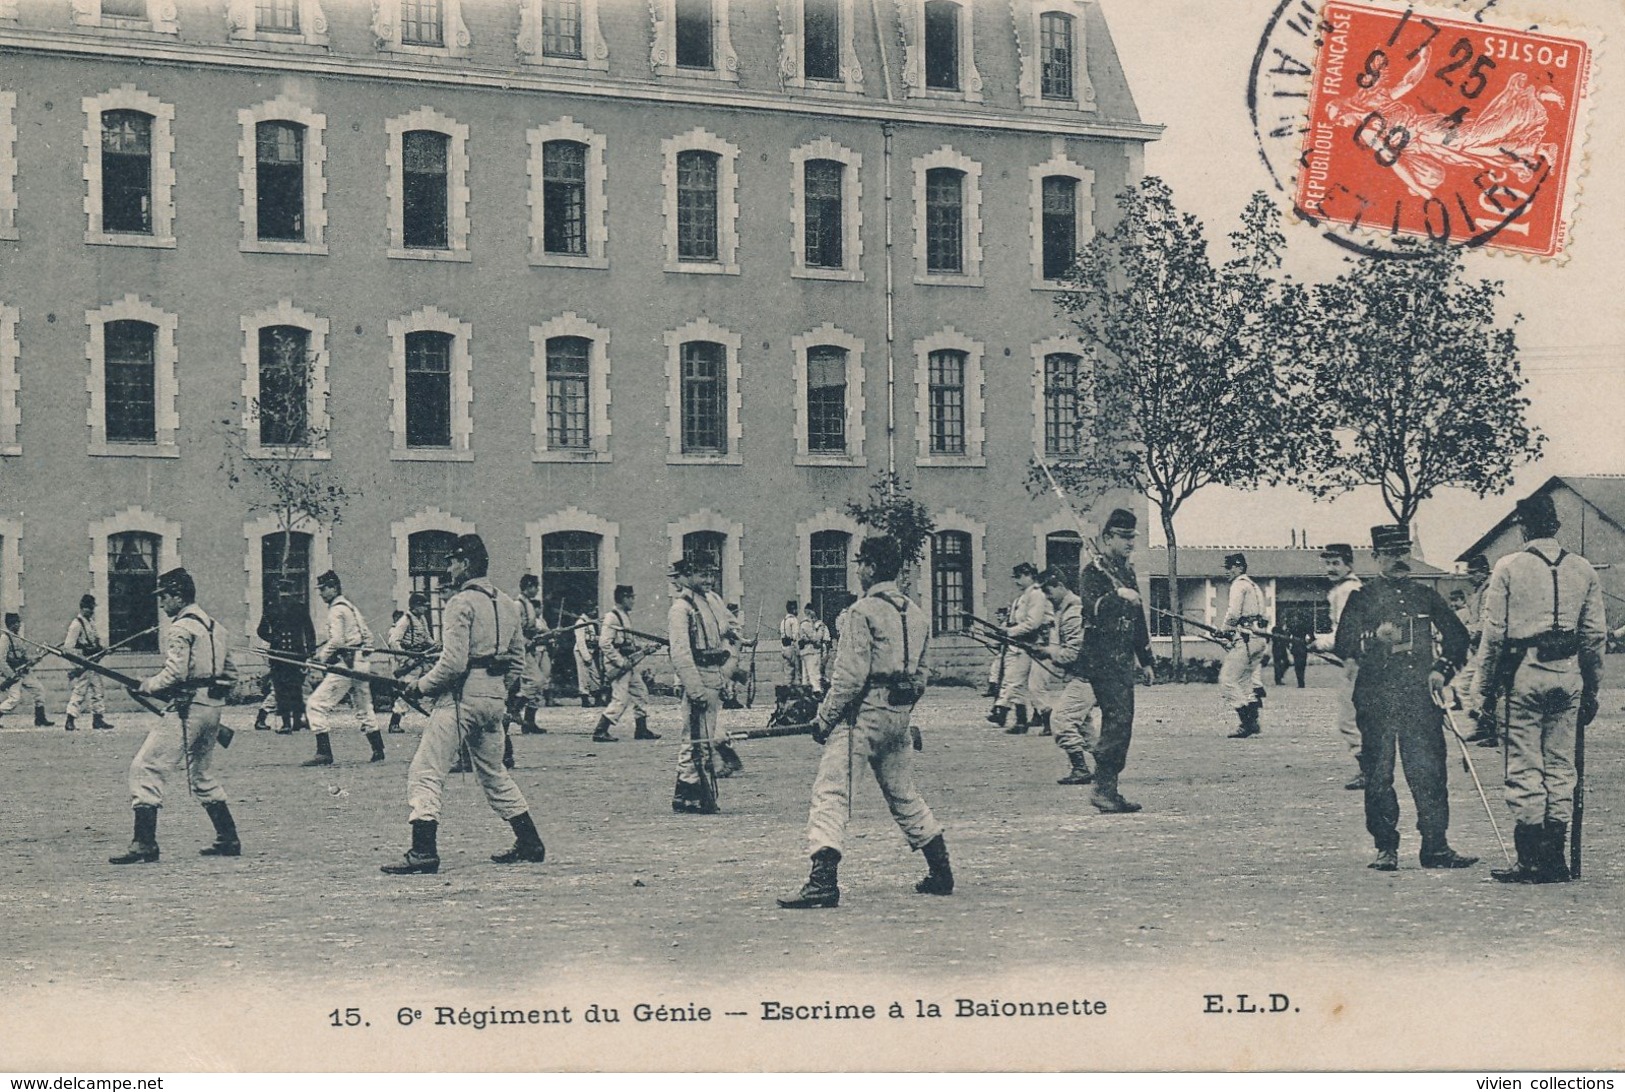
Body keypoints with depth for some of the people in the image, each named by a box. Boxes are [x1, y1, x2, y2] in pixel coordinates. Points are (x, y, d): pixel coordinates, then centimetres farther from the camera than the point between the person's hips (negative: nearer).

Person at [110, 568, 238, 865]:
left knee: (146, 768, -8)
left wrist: (149, 685, -4)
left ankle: (144, 843, -15)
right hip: (213, 706, 9)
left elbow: (174, 674, -19)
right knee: (202, 776, 21)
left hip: (187, 707, -9)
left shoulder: (181, 628, -10)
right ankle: (228, 839, 21)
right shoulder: (215, 626, 16)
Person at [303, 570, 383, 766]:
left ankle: (324, 753, -16)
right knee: (363, 708, 19)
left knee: (317, 704, -10)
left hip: (345, 662, -10)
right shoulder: (350, 607, 18)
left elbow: (337, 641, -19)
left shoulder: (337, 609, -9)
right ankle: (378, 751, 21)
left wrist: (322, 656, -4)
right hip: (359, 664, 10)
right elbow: (368, 636, 20)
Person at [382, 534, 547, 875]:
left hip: (461, 697, -8)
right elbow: (518, 661, 16)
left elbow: (453, 662, -18)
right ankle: (529, 844, 22)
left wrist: (422, 685, -6)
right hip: (496, 698, 8)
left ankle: (423, 851, -17)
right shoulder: (508, 605, 13)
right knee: (494, 774, 21)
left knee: (425, 772, -7)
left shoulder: (460, 603, -11)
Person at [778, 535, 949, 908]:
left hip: (864, 710, -8)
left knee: (830, 792, -12)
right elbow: (920, 675, 17)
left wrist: (825, 718, -9)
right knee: (903, 793, 21)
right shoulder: (917, 613, 13)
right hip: (899, 713, 8)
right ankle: (941, 871, 26)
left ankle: (823, 880, -25)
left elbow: (851, 675, -15)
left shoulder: (865, 610, -10)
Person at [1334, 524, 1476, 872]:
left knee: (1430, 772, -3)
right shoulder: (1362, 599, 7)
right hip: (1376, 698, -2)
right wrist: (1375, 638, -19)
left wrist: (1443, 670, 3)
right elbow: (1343, 646, -1)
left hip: (1422, 698, 2)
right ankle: (1386, 849, 6)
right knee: (1379, 775, -1)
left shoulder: (1427, 597, 15)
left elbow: (1458, 637, 19)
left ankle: (1436, 847, 0)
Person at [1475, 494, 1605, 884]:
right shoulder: (1583, 570, 7)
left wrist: (1487, 688, 4)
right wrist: (1591, 691, 13)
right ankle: (1556, 859, 10)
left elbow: (1494, 634, -4)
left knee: (1524, 768, 0)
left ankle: (1531, 861, -1)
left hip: (1524, 674, -3)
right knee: (1561, 767, 9)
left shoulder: (1508, 568, -3)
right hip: (1568, 676, 3)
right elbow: (1595, 635, 6)